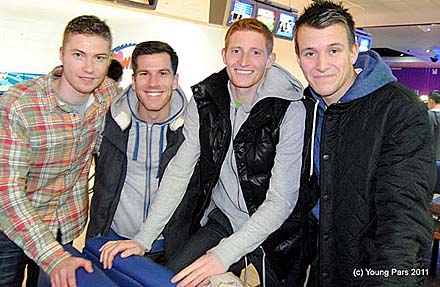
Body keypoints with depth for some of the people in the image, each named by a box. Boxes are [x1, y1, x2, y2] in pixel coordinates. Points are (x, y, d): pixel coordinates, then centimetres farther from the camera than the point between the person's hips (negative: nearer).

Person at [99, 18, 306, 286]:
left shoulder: (289, 111, -19)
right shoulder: (204, 99, -6)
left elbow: (282, 200, -22)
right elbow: (179, 171, -6)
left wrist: (223, 254, -31)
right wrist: (143, 239, -13)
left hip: (269, 232, -3)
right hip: (220, 219, 3)